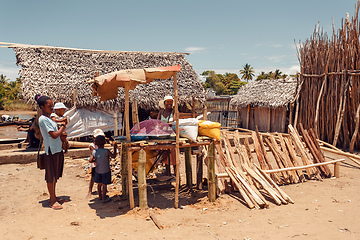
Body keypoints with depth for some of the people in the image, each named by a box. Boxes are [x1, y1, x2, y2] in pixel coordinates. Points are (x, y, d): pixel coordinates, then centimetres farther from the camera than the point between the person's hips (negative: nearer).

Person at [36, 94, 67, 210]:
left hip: (57, 149, 9)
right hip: (51, 150, -9)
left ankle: (54, 197, 28)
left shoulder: (49, 118, 13)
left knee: (55, 175, 17)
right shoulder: (43, 119, -15)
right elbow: (54, 135, -20)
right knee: (51, 177, 1)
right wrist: (62, 128, -5)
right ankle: (53, 201, 9)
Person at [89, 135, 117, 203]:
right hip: (105, 171, -4)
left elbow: (90, 160, -3)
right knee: (104, 185, 7)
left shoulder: (94, 152, -9)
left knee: (99, 184, 20)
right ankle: (104, 198, 17)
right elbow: (113, 156, -10)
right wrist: (115, 148, -1)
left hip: (98, 171, 4)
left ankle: (100, 196, 36)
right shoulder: (106, 151, -20)